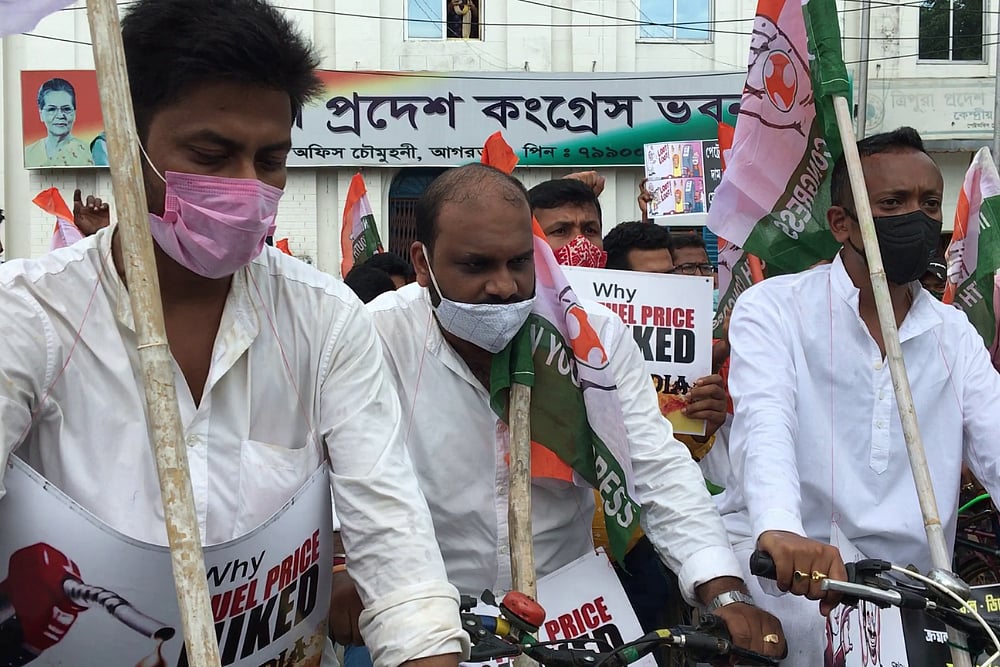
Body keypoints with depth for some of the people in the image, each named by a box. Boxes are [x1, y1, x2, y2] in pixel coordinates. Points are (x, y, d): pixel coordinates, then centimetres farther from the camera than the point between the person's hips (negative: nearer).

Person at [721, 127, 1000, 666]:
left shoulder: (954, 333, 15)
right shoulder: (773, 308, 0)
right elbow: (765, 423, -18)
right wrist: (780, 529, -39)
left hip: (909, 584, 5)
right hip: (784, 578, -5)